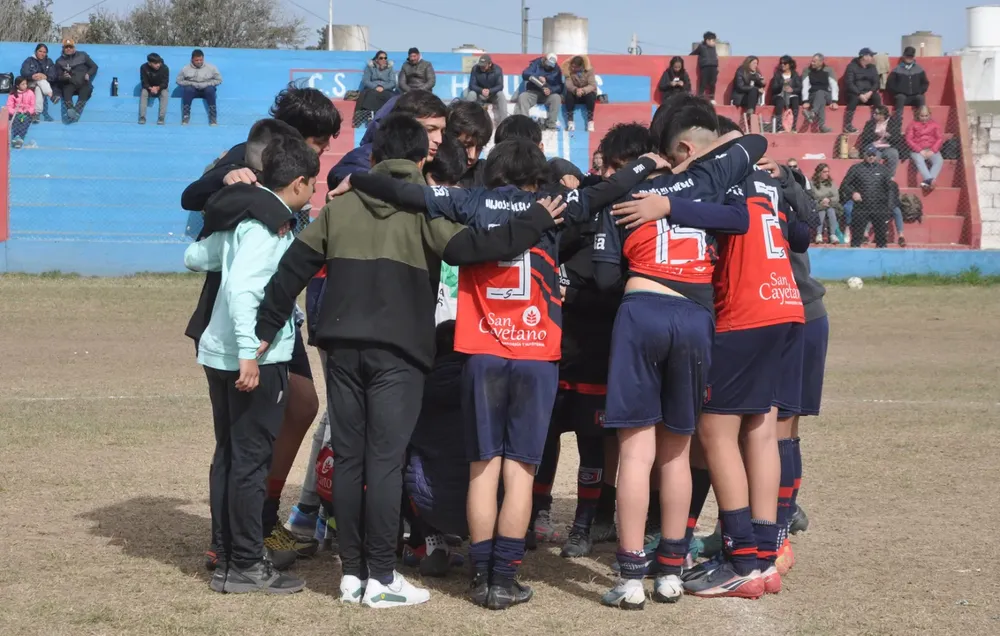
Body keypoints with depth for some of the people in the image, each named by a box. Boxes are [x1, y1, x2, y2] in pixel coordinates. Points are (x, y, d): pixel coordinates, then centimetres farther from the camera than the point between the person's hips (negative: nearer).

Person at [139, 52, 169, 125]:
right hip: (149, 88, 0)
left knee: (165, 93, -32)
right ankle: (142, 117, -32)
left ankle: (161, 117, -35)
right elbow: (144, 83, -18)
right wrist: (150, 88, -38)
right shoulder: (144, 68, -20)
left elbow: (165, 83, -19)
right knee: (143, 92, -30)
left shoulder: (164, 68, -22)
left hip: (161, 88, 0)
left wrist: (157, 88, -39)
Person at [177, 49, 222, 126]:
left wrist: (206, 84, -13)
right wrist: (192, 84, -13)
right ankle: (186, 116, -35)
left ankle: (213, 117, -34)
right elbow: (179, 81, 0)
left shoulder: (211, 68, -1)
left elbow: (219, 80, 0)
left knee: (210, 89, -34)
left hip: (206, 89, 0)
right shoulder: (186, 69, 0)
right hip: (192, 89, 0)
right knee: (187, 89, -33)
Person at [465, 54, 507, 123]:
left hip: (493, 94, 0)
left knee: (501, 95, -31)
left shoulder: (497, 70, -15)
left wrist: (489, 91, -38)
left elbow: (500, 86, -19)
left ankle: (503, 122, -32)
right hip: (479, 95, 0)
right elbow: (472, 85, -17)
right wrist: (481, 91, -37)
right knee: (471, 95, -31)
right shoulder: (475, 69, -15)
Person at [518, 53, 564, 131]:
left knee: (556, 97, -31)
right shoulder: (536, 63, 1)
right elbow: (525, 74, -14)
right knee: (522, 97, -30)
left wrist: (551, 90, -28)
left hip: (547, 94, 0)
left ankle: (551, 124, -29)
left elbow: (560, 86, -5)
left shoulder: (557, 70, 3)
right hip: (533, 92, 0)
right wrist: (538, 77, -31)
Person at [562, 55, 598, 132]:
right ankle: (570, 121, -31)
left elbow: (593, 85, -24)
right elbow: (568, 85, -24)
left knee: (591, 95, -34)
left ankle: (590, 121, -31)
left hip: (586, 93, -1)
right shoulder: (569, 70, -13)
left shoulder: (589, 70, -16)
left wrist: (583, 90, -43)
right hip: (575, 95, 1)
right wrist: (576, 90, -45)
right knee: (568, 95, -32)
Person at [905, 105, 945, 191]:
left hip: (932, 150, 2)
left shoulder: (935, 124, 16)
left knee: (939, 161, -31)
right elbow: (909, 140, 2)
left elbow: (940, 139, 7)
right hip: (917, 150, -2)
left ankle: (926, 181, -52)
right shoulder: (913, 124, 11)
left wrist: (932, 151, -11)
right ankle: (930, 180, -59)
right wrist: (920, 151, -12)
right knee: (919, 160, -37)